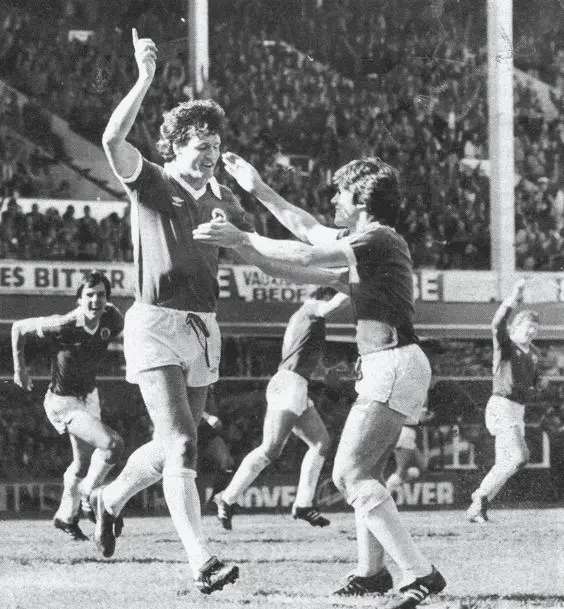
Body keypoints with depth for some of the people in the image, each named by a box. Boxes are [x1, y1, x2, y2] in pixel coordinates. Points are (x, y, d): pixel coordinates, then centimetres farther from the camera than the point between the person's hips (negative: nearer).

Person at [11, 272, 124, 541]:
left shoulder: (111, 318, -17)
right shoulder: (61, 326, -30)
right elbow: (19, 328, -15)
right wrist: (19, 369, -6)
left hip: (89, 395, 7)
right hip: (62, 402, -7)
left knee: (84, 463, 21)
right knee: (112, 444, -22)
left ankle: (66, 517, 43)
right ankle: (88, 498, 1)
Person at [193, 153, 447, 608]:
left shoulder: (378, 239, -13)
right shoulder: (366, 239, 18)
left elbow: (306, 257, -22)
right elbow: (310, 231, 31)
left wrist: (242, 239, -15)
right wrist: (259, 190, 32)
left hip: (395, 366, -11)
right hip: (384, 367, 11)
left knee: (351, 472, -17)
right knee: (364, 471, 19)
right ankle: (372, 572, 31)